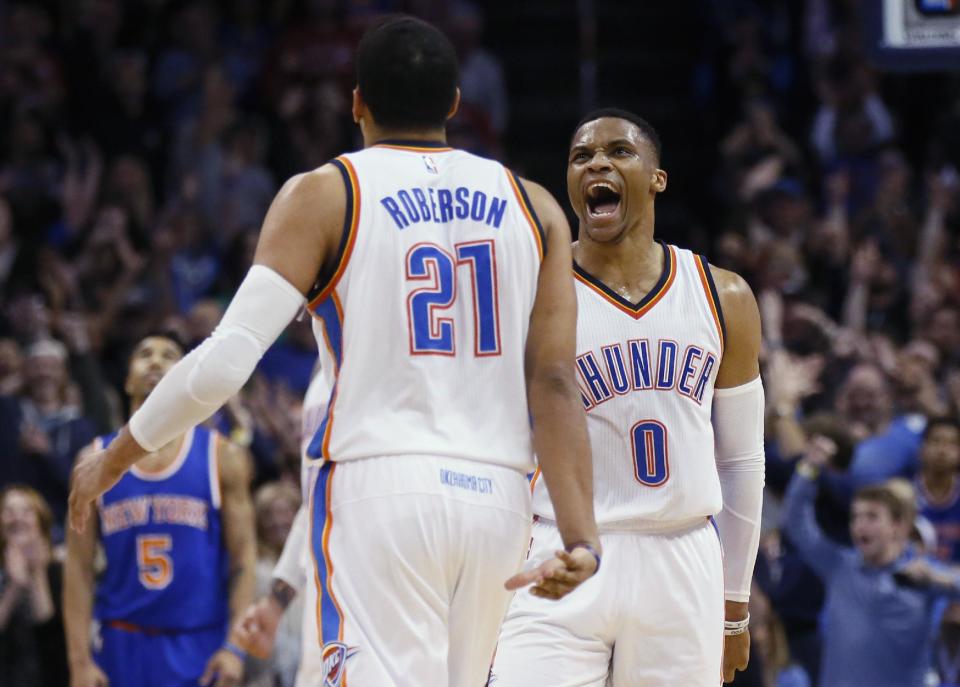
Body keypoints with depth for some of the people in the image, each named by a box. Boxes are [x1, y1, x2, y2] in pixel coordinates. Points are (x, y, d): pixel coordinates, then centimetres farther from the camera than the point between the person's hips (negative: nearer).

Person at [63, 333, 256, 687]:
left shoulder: (222, 457, 3)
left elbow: (243, 558, 0)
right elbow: (79, 568, 3)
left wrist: (236, 646, -11)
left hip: (200, 645, -1)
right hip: (123, 643, 1)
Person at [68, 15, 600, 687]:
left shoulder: (323, 195, 1)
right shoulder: (533, 208, 12)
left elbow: (225, 362, -7)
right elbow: (555, 383, 1)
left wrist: (115, 456, 6)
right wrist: (581, 537, -6)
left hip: (380, 487, -4)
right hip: (498, 499, 5)